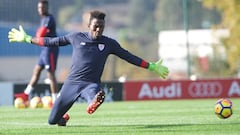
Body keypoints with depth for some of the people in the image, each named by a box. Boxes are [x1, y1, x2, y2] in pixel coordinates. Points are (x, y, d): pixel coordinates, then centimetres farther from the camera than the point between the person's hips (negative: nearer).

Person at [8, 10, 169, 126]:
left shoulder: (109, 43, 5)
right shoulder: (76, 37, 4)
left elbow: (130, 57, 9)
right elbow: (53, 42, 14)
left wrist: (152, 67, 6)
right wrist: (27, 39, 15)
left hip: (91, 84, -2)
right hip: (72, 82, 2)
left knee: (95, 93, -42)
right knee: (52, 120, 5)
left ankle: (93, 104, -75)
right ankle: (64, 117, 39)